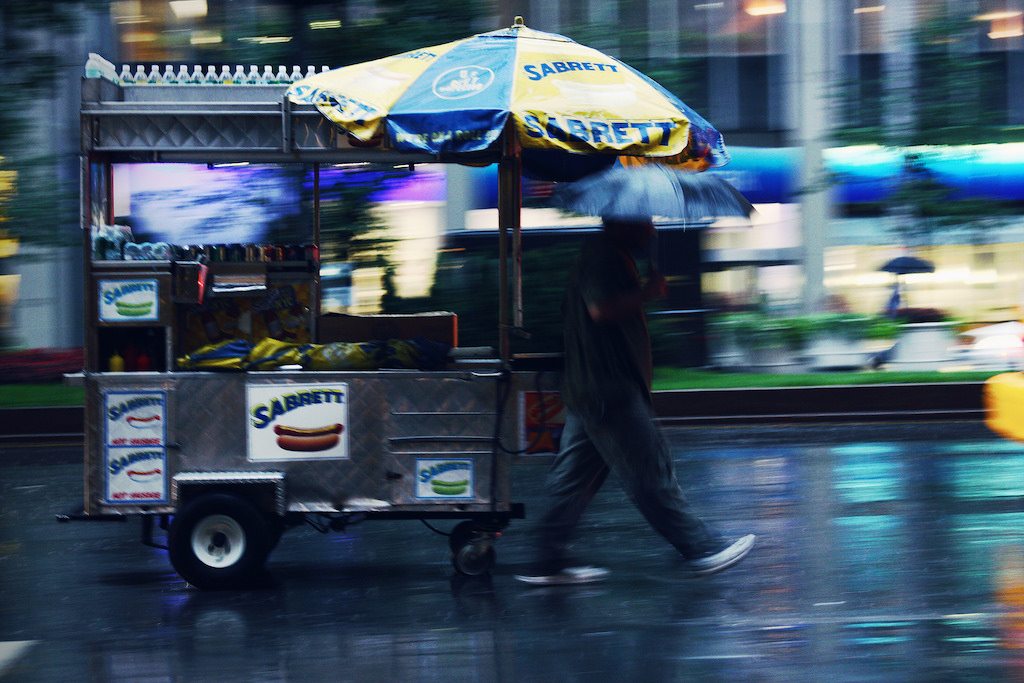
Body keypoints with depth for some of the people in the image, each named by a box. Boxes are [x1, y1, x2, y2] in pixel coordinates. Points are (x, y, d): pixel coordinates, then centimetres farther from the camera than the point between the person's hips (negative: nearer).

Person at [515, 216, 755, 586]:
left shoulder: (610, 255, 19)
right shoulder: (602, 256, -15)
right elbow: (601, 309, -28)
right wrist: (648, 291, -18)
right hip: (610, 391, -11)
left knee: (572, 478, 9)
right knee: (651, 474, -3)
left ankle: (550, 563, 11)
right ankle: (702, 549, 4)